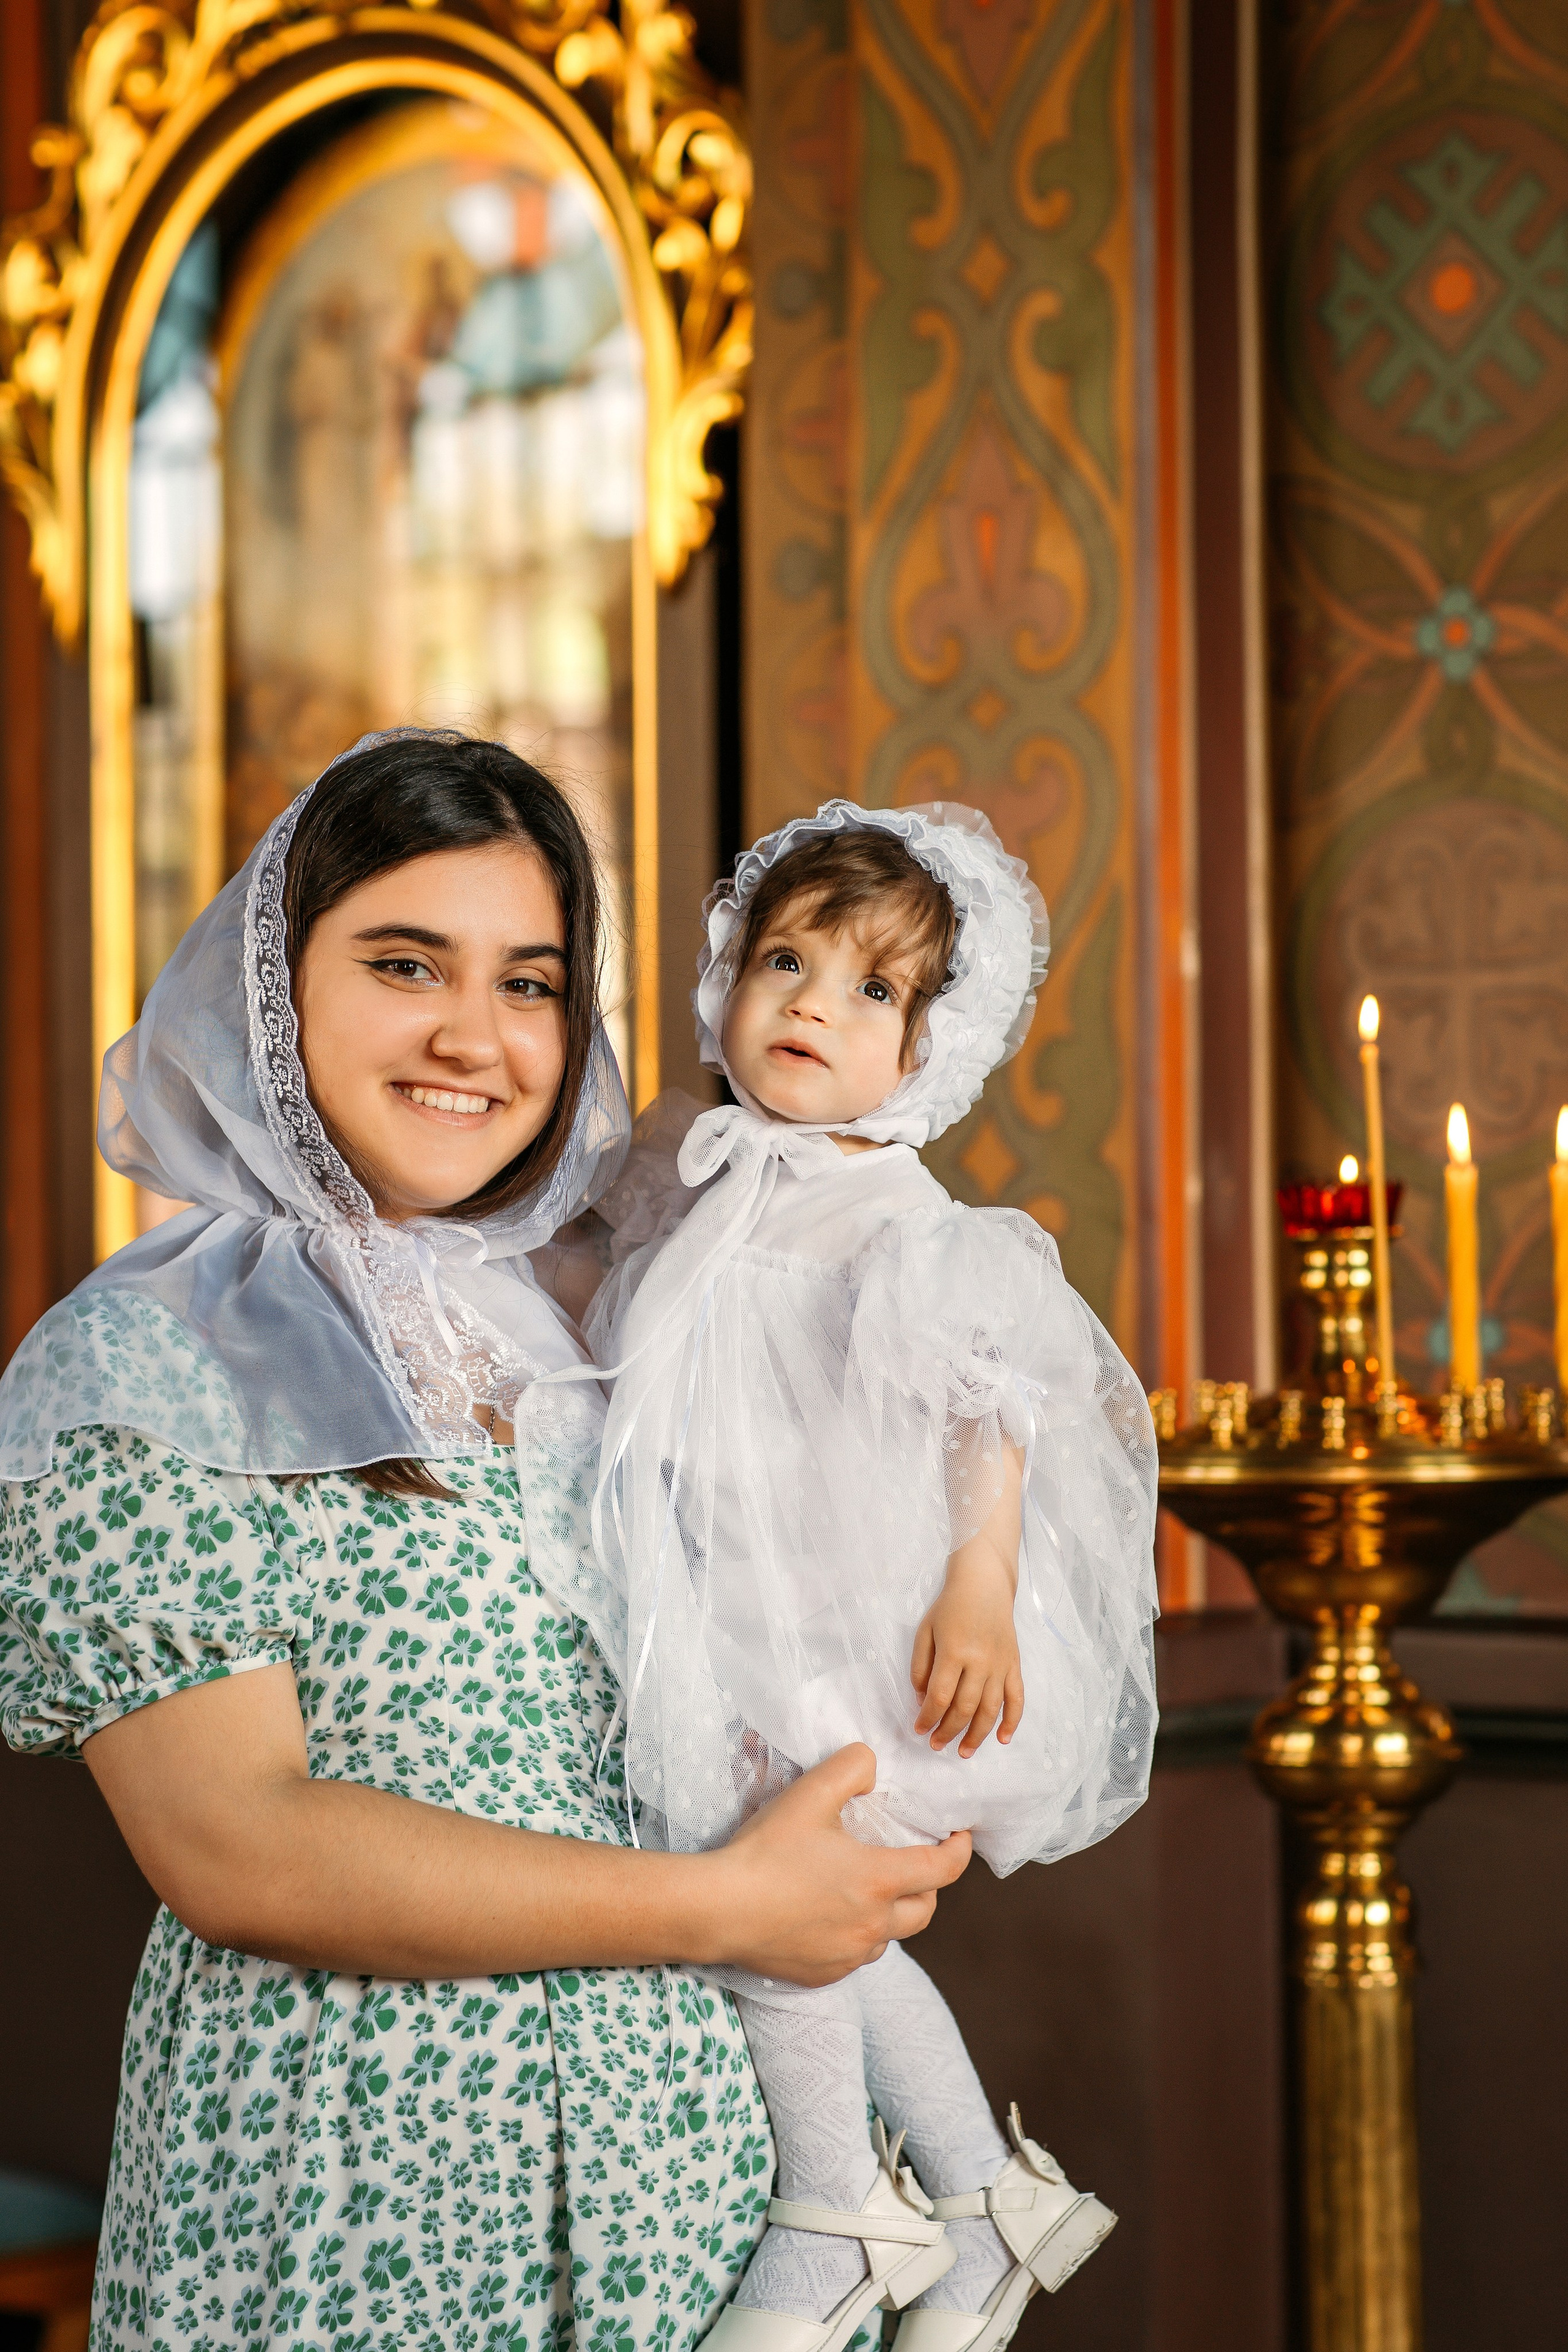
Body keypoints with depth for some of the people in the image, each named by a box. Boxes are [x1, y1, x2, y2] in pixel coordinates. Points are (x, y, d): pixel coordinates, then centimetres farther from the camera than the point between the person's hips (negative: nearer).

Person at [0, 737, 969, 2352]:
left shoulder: (560, 1338, 11)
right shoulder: (134, 1366, -9)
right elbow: (234, 1851, -18)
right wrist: (728, 1905, -15)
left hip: (675, 2155, 6)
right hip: (347, 2205, -5)